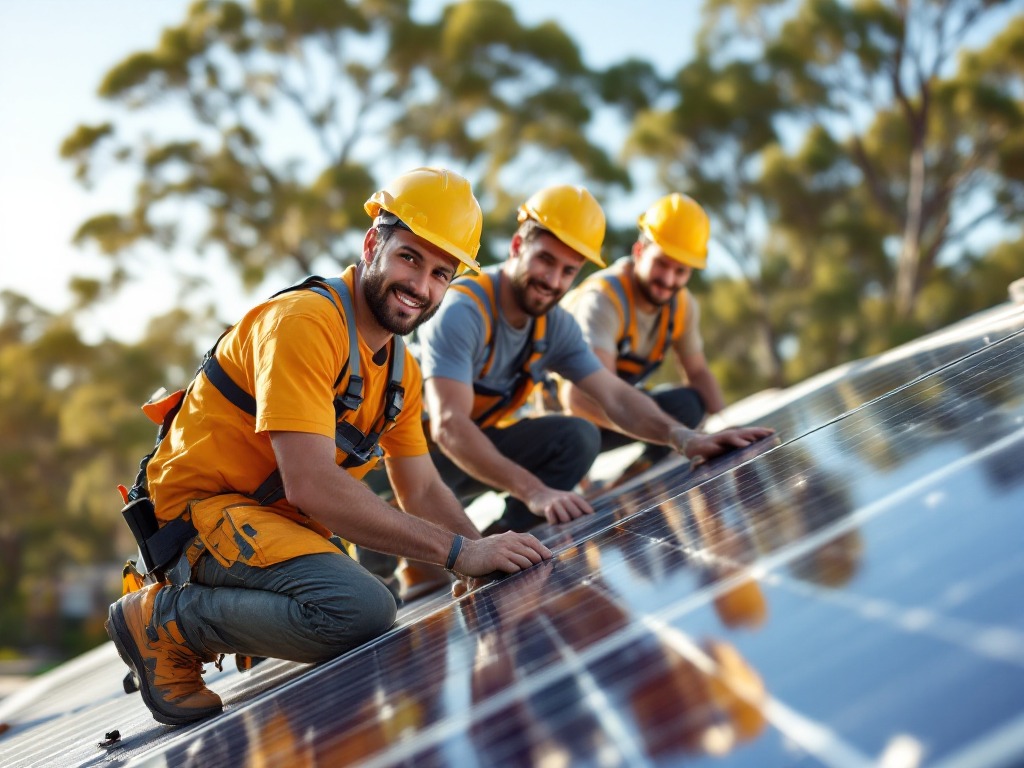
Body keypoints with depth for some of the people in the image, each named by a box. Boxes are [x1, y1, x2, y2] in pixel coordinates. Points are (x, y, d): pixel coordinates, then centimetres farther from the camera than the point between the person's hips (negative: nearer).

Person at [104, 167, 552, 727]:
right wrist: (459, 552, -29)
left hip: (280, 521, 10)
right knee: (361, 609, -30)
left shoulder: (401, 369, 9)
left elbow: (421, 491, 11)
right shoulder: (304, 323, -21)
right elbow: (310, 484, -30)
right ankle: (165, 621, -11)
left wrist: (490, 553, -8)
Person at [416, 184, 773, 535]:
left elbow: (616, 397, -8)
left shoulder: (556, 325, -3)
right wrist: (534, 492, -49)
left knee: (577, 437, -11)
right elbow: (449, 427, -39)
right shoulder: (462, 312, -28)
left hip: (477, 442, 7)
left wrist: (685, 438, -27)